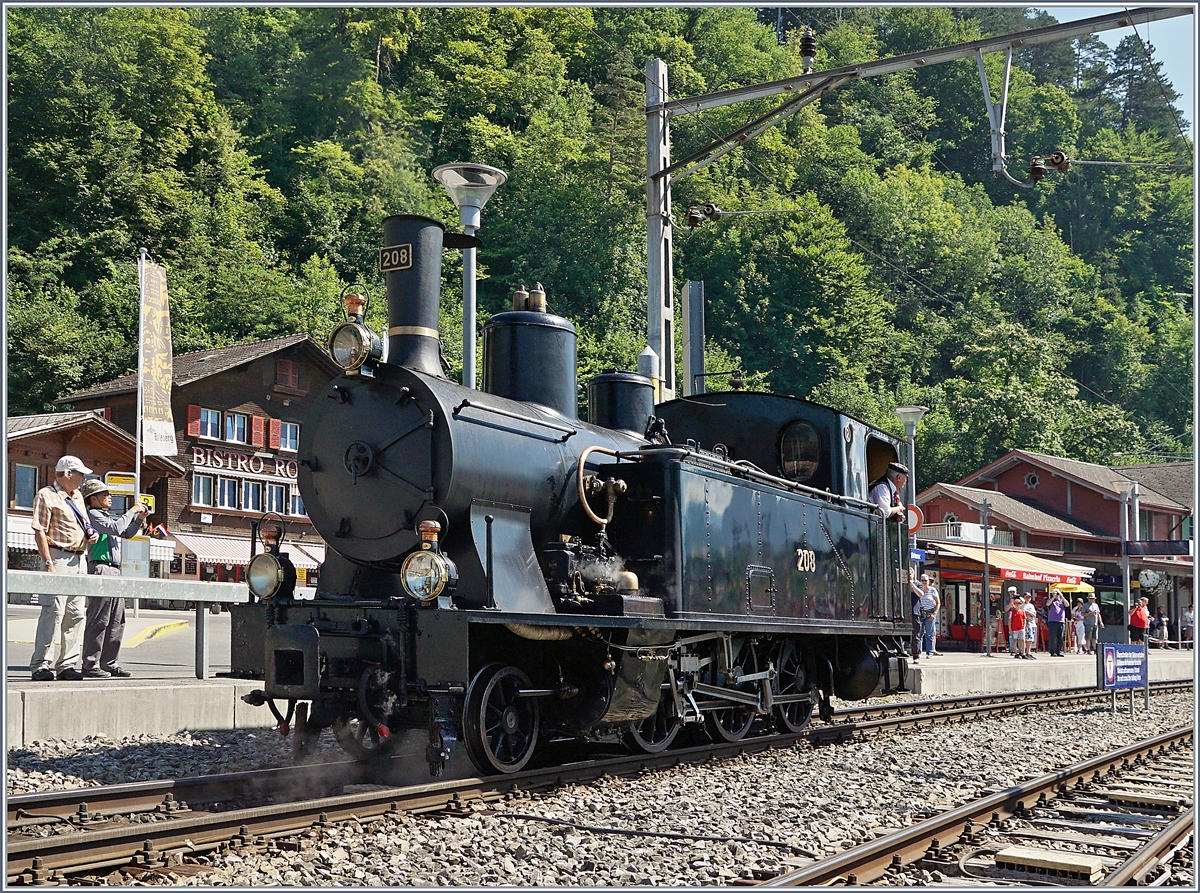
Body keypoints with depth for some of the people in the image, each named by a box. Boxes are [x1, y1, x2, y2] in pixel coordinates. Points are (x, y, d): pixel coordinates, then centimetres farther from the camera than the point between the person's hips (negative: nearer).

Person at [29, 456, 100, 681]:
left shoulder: (77, 497, 20)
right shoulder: (46, 496, -4)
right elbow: (39, 533, -11)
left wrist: (91, 535, 7)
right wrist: (48, 563, -19)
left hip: (79, 559, 8)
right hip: (59, 558, -8)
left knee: (76, 613, 7)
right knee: (53, 611, -11)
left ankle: (67, 664, 13)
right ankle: (40, 665, -7)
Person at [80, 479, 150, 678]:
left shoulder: (105, 516, 24)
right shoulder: (92, 515, -5)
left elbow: (127, 533, 33)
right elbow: (115, 528, -18)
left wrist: (140, 518, 18)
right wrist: (132, 511, -7)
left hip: (114, 571, 10)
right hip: (101, 569, -10)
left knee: (116, 621, 9)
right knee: (98, 621, -9)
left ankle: (109, 663, 14)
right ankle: (90, 665, -7)